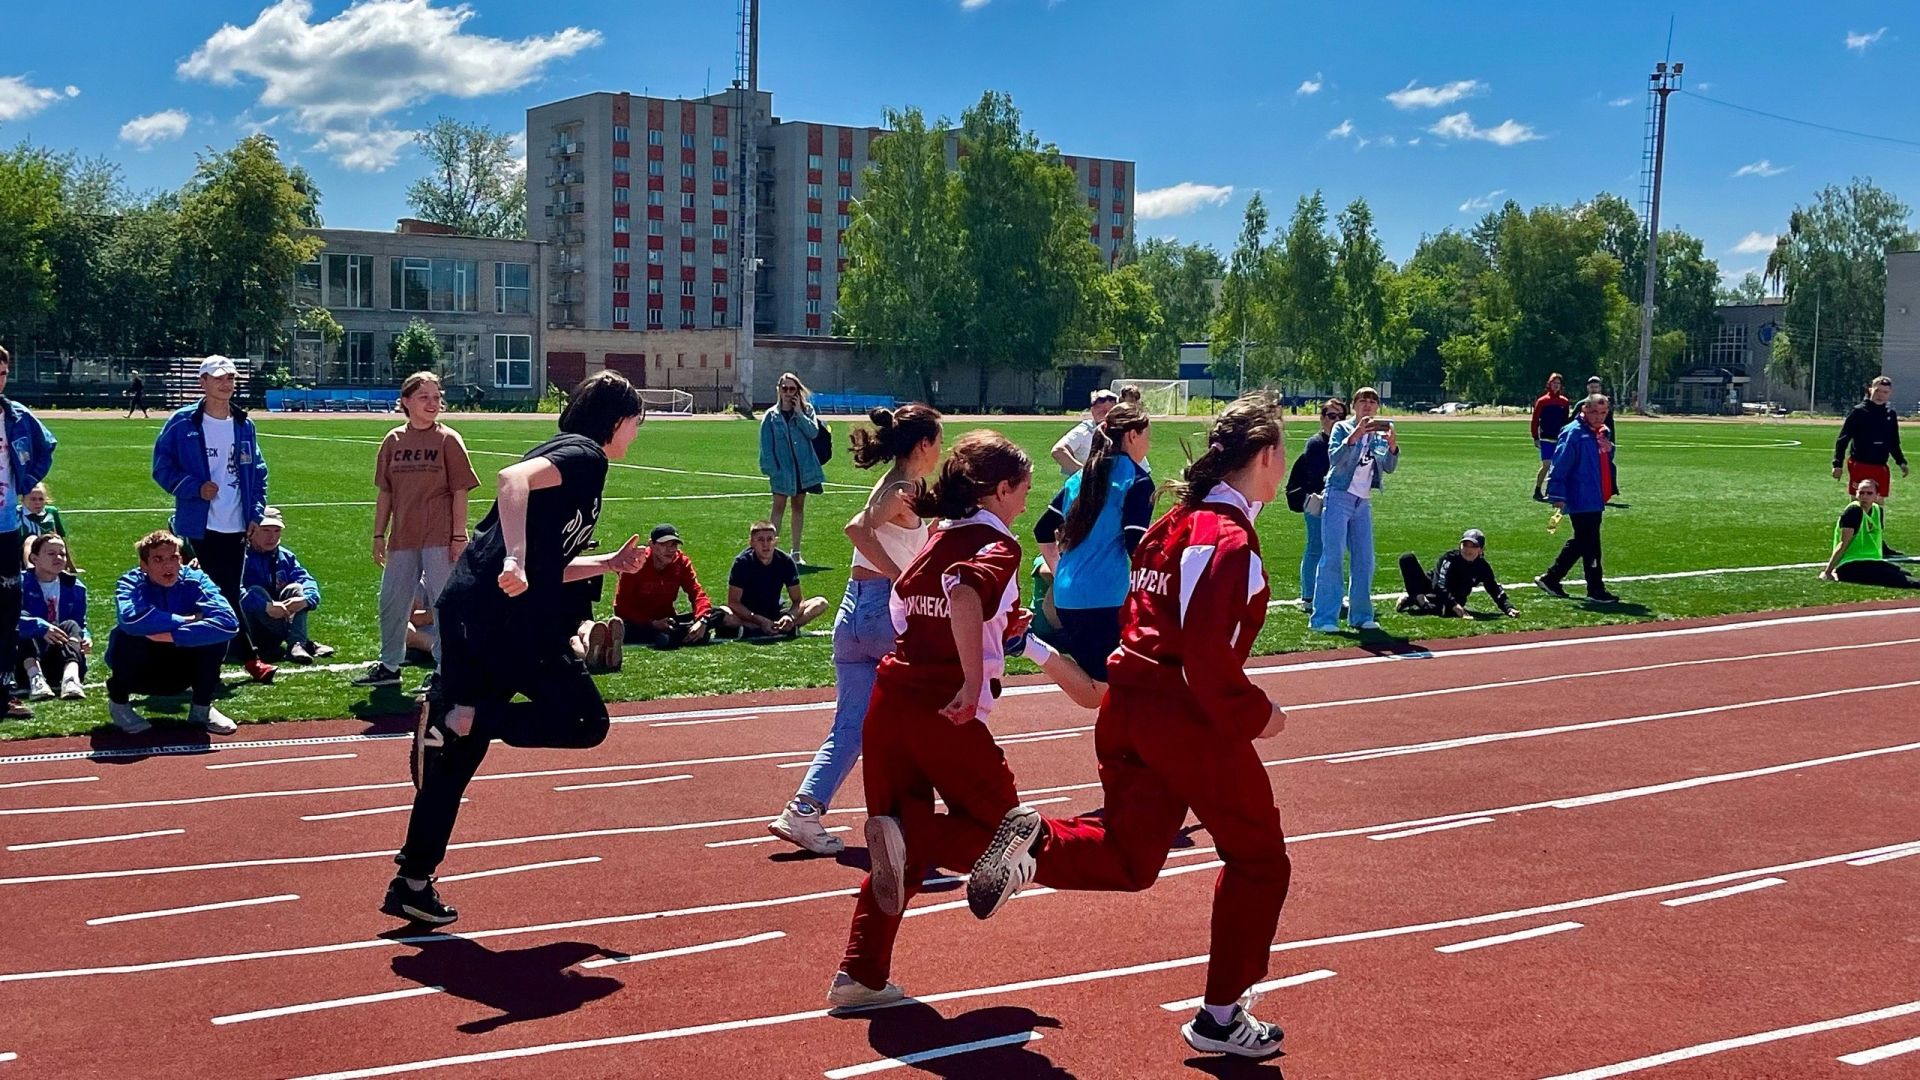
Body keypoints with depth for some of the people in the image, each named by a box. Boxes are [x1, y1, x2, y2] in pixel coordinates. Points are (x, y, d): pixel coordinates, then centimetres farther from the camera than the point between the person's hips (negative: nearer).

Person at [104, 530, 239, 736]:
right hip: (140, 673, -2)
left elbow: (229, 622, -31)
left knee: (216, 632, -22)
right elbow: (130, 618, -42)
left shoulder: (195, 580, -13)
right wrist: (187, 621, -30)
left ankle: (202, 708, -3)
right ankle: (118, 703, -4)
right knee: (129, 635, -31)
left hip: (180, 672, 2)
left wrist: (170, 635, -37)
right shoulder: (132, 582, -17)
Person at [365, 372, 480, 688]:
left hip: (440, 539, -4)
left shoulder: (448, 440, -3)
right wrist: (379, 535, 9)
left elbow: (460, 492, -5)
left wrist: (459, 537, -9)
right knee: (391, 602, 12)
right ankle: (389, 666, 27)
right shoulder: (394, 440, 7)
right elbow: (384, 493, 11)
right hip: (402, 537, 4)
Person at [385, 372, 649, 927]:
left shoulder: (570, 456, 25)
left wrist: (608, 564, 33)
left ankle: (412, 885, 18)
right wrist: (515, 560, -32)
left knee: (456, 754, 13)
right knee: (586, 722, 0)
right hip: (505, 614, -9)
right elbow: (514, 478, -23)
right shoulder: (583, 455, -2)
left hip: (469, 608, 9)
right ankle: (464, 714, -13)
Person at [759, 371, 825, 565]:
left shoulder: (806, 410, 3)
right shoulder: (771, 416, -1)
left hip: (803, 467, 3)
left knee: (799, 506, 11)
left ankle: (796, 552, 19)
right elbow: (766, 445, -3)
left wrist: (799, 413, -13)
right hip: (782, 469, -3)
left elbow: (813, 432, -11)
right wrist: (769, 469, -10)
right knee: (778, 507, -7)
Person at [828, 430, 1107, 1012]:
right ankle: (909, 836, -15)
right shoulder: (997, 545, -5)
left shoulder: (937, 540, 17)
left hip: (889, 701, 7)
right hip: (946, 714, -7)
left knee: (901, 855, 17)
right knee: (999, 828, 11)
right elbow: (965, 596, -26)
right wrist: (973, 684, -26)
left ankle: (860, 976, 12)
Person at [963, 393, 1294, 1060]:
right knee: (1258, 861, 11)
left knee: (1129, 859, 15)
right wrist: (1255, 715, -9)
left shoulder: (1177, 522, 12)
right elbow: (1209, 658, -22)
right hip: (1193, 722, -8)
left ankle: (1036, 841, -13)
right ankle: (1220, 1017, 16)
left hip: (1127, 709, 8)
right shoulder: (1230, 537, -16)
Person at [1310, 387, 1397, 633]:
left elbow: (1389, 467, 1)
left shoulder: (1379, 435, 13)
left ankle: (1360, 616, 17)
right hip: (1339, 498, -6)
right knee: (1333, 558, -11)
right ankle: (1323, 619, -12)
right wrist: (1354, 436, -30)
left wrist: (1392, 445, -18)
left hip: (1364, 502, 6)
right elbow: (1335, 458, -17)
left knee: (1364, 561, 8)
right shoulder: (1342, 428, -1)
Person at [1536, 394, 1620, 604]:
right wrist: (1557, 495, -20)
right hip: (1580, 500, -9)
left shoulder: (1602, 433, 13)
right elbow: (1560, 465, -17)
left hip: (1596, 500, 9)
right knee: (1590, 545, -3)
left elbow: (1606, 461, 23)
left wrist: (1609, 449, 0)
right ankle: (1595, 590, 5)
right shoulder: (1573, 433, -13)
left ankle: (1550, 579, 24)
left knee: (1581, 543, 15)